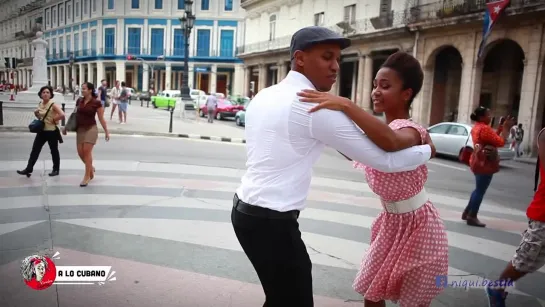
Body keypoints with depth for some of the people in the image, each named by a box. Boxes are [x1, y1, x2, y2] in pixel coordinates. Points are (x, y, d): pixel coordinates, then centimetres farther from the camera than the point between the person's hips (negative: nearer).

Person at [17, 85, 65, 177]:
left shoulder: (53, 105, -14)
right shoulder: (40, 103, 6)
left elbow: (62, 115, -28)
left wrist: (53, 120, -19)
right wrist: (36, 113, 2)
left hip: (52, 131, -7)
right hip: (41, 130, 7)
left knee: (54, 150, 6)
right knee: (35, 149, 6)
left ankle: (56, 170, 18)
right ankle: (29, 169, 11)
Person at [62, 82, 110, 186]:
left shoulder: (96, 103, -9)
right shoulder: (79, 101, 6)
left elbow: (101, 119, -5)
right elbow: (74, 115, 15)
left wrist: (106, 132, -5)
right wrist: (67, 127, 18)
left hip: (91, 129, -6)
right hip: (80, 129, 6)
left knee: (87, 152, -7)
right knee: (80, 152, 5)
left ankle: (87, 176, 3)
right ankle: (91, 168, 30)